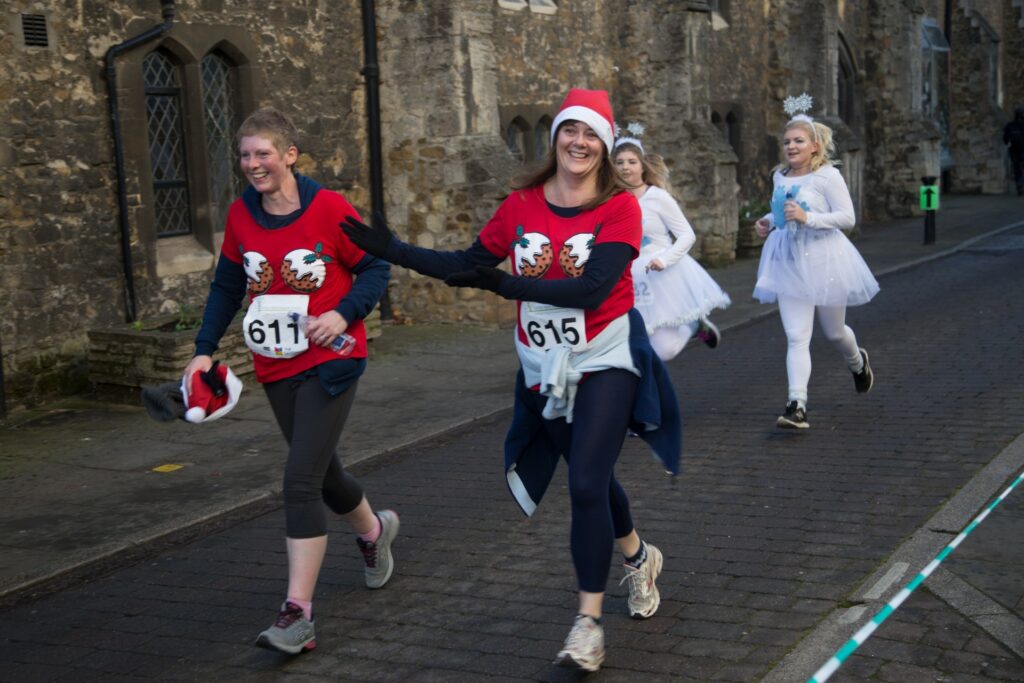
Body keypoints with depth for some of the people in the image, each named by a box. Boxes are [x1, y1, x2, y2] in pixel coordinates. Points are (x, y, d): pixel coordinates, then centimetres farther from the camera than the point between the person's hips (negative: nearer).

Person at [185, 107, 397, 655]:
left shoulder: (329, 208, -12)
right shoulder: (240, 216, 2)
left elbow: (376, 270, -5)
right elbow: (227, 287, 13)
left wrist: (343, 314, -21)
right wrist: (204, 350, 5)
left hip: (329, 363, -6)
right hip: (275, 368, 6)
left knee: (300, 482, -15)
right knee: (322, 472, 19)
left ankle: (297, 614, -10)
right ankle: (374, 530, 51)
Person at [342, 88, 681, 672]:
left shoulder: (620, 206, -13)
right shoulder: (522, 203, 0)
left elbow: (593, 288, -25)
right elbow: (469, 266, 5)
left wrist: (505, 284, -27)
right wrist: (392, 249, -2)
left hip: (605, 362, -4)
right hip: (545, 368, 4)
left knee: (587, 485, -12)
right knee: (592, 481, 18)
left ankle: (590, 623, 1)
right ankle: (639, 557, 47)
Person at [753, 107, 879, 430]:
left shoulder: (828, 176, -11)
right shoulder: (779, 176, 6)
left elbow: (847, 217, -14)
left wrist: (807, 218, -24)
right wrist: (769, 221, 3)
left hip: (824, 258, -4)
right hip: (789, 261, 4)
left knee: (834, 332, 15)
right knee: (796, 337, -6)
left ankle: (858, 363, 49)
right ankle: (797, 406, -11)